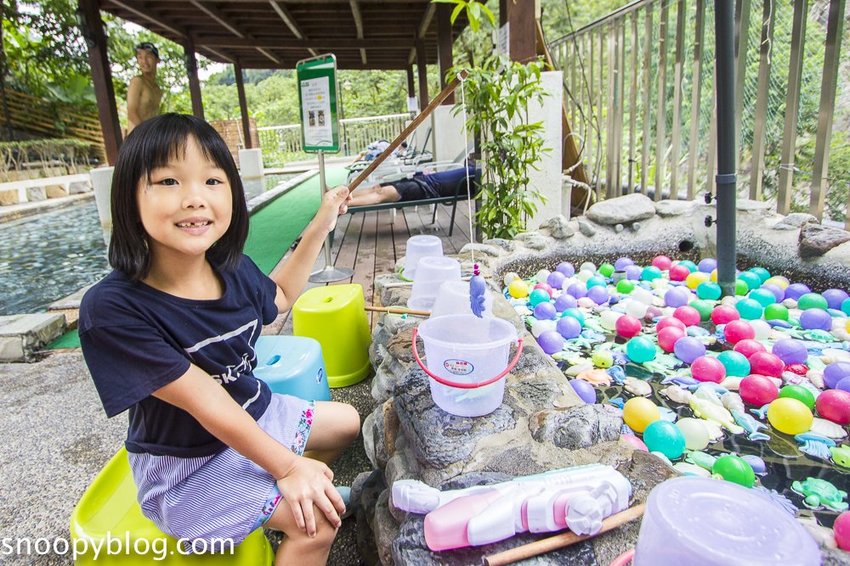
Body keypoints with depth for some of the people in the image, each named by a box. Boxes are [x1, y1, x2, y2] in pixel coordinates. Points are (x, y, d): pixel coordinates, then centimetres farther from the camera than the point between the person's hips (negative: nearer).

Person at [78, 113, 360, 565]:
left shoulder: (233, 270, -12)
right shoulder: (112, 309, -31)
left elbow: (278, 294, 12)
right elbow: (206, 403, -29)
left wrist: (321, 225, 7)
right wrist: (287, 466, -23)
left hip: (256, 416, 7)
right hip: (186, 464, -7)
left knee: (346, 421, 22)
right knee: (317, 520, -20)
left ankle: (271, 504, 33)